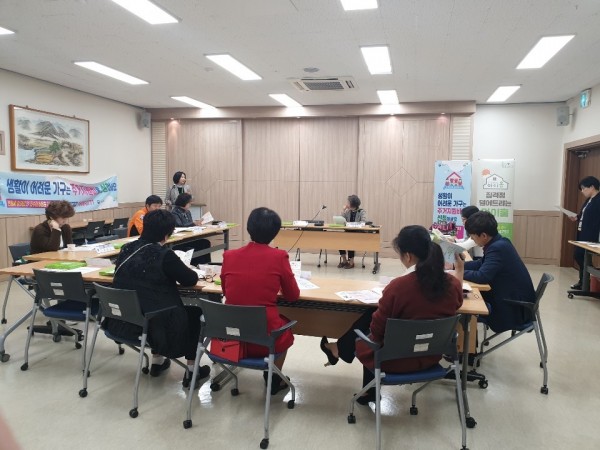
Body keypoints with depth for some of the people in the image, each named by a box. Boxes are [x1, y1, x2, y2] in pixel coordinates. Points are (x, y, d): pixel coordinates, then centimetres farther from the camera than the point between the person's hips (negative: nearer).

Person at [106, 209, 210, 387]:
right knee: (195, 312, 17)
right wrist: (182, 270, 15)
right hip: (151, 323, -7)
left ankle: (157, 361, 40)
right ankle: (191, 371, 21)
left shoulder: (127, 249, 2)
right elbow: (191, 279, -7)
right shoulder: (164, 255, -18)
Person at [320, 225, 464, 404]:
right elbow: (456, 300, 15)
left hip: (398, 359, -6)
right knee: (370, 318, 22)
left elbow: (376, 330, -17)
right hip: (432, 356, 6)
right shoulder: (451, 283, -11)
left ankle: (340, 350, 46)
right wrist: (460, 268, 25)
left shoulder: (398, 286, -28)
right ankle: (342, 349, 37)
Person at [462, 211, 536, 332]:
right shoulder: (499, 242, 1)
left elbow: (482, 276, -31)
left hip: (515, 308, -9)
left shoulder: (498, 248, -27)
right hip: (513, 296, 9)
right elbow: (481, 263, 12)